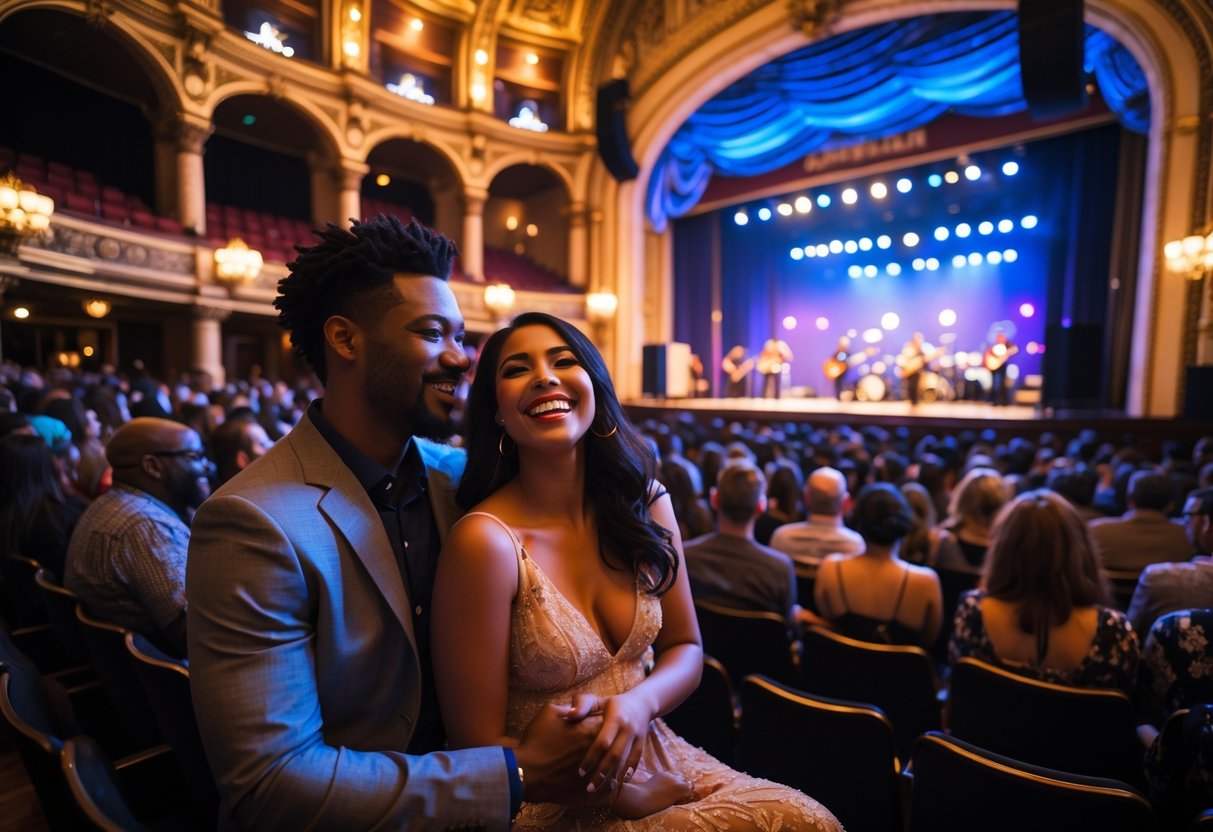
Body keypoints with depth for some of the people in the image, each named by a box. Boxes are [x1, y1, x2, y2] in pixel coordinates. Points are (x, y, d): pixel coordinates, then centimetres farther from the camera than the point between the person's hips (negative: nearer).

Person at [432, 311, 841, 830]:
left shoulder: (644, 502, -8)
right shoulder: (487, 540, -23)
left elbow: (684, 648, 1)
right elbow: (479, 743, -15)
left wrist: (637, 704, -19)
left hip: (648, 756, 5)